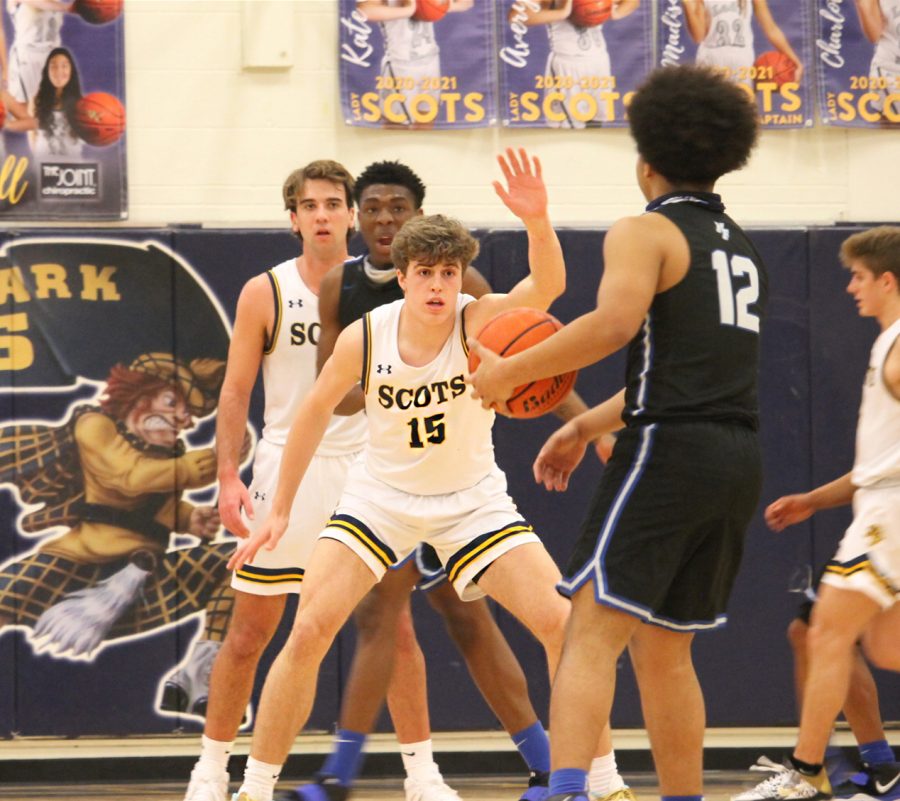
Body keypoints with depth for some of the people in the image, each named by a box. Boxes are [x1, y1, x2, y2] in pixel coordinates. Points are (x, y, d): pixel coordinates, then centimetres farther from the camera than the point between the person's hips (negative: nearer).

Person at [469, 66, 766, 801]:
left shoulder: (646, 232, -3)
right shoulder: (743, 249, 22)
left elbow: (615, 323, -22)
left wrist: (509, 372, -14)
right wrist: (586, 426, 30)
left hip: (670, 452, -8)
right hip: (738, 458, 8)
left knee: (592, 632, -14)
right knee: (663, 650, 17)